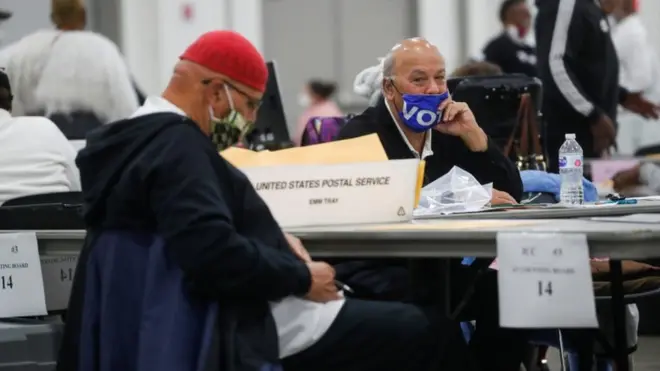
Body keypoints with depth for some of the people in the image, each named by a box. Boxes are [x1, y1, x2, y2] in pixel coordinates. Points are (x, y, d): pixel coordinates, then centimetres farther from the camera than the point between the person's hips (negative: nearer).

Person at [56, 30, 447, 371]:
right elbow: (212, 253, -31)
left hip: (209, 318, 11)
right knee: (415, 330, -8)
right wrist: (302, 277, -17)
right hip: (226, 330, -11)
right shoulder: (178, 144, -19)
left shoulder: (139, 137, 13)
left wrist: (274, 241, 6)